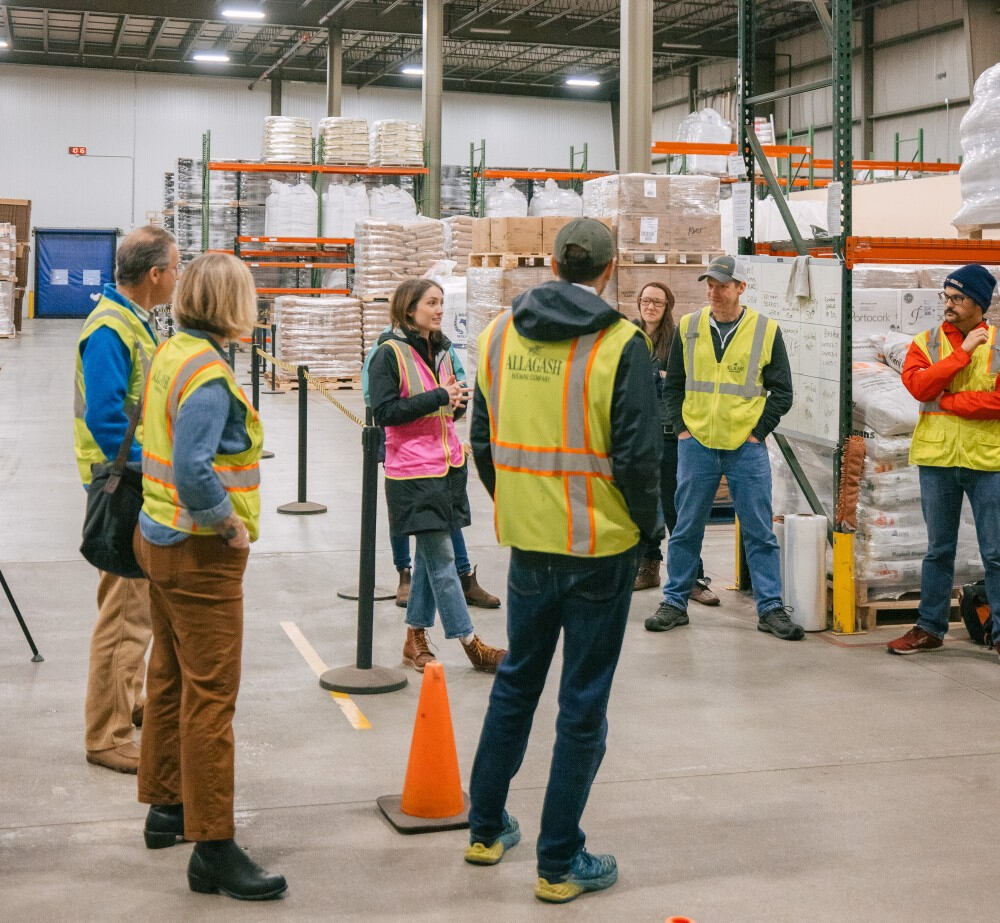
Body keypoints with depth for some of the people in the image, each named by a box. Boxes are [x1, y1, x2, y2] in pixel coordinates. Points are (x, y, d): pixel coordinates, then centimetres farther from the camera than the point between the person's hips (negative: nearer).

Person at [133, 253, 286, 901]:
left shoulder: (170, 354, 7)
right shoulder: (209, 377, -22)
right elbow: (193, 474, -31)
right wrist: (232, 525, -18)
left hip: (159, 536, 10)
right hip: (200, 555, -10)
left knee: (170, 679, 19)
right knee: (211, 696, -5)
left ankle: (166, 806, 33)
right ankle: (213, 849, 1)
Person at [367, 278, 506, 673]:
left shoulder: (440, 350, 12)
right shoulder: (389, 353, -9)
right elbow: (384, 412, -16)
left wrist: (459, 400, -1)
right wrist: (438, 396, -19)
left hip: (449, 464, 8)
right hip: (413, 469, -7)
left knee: (430, 554, 12)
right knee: (441, 558, -3)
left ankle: (415, 638, 21)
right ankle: (470, 643, 2)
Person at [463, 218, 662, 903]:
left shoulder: (500, 334, 3)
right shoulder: (621, 345, -13)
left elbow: (482, 439, 9)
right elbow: (636, 455, -15)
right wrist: (649, 526, 0)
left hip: (527, 541, 5)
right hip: (601, 546, -5)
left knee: (516, 681, 22)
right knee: (584, 703, 5)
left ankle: (487, 829, 33)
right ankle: (560, 864, 14)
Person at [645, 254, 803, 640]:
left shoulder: (766, 331, 0)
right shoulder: (688, 327, 5)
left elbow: (781, 391, 4)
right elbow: (673, 384, 13)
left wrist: (758, 432, -3)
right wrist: (681, 428, 3)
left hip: (747, 449, -1)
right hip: (696, 445, 1)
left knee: (759, 532, 2)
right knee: (686, 529, 8)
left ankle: (770, 608, 11)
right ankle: (675, 602, 18)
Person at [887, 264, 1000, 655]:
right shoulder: (926, 342, 6)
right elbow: (918, 385, -13)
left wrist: (944, 400, -12)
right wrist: (962, 353, -14)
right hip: (937, 460, 2)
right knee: (939, 550, 11)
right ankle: (929, 627, 20)